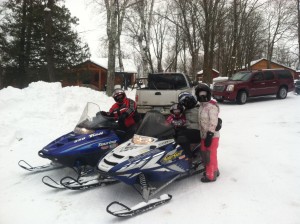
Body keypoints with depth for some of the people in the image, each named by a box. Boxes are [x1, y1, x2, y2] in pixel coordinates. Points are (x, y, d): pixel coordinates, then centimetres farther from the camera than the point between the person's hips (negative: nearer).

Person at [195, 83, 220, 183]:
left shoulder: (212, 106, -16)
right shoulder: (202, 106, 12)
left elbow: (213, 122, -22)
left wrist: (209, 135, -26)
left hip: (211, 136, -9)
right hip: (204, 135, 9)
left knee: (211, 155, 0)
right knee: (204, 154, 18)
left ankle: (211, 175, 13)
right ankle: (214, 170, 36)